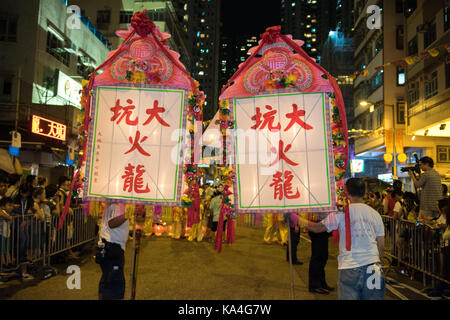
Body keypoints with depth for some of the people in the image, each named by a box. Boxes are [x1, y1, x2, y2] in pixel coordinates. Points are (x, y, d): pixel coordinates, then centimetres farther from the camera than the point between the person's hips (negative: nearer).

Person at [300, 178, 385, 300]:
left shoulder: (341, 212, -6)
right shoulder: (375, 214, 7)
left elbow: (317, 228, -1)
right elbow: (381, 246, 10)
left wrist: (298, 219, 13)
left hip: (349, 268, -4)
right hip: (372, 267, 4)